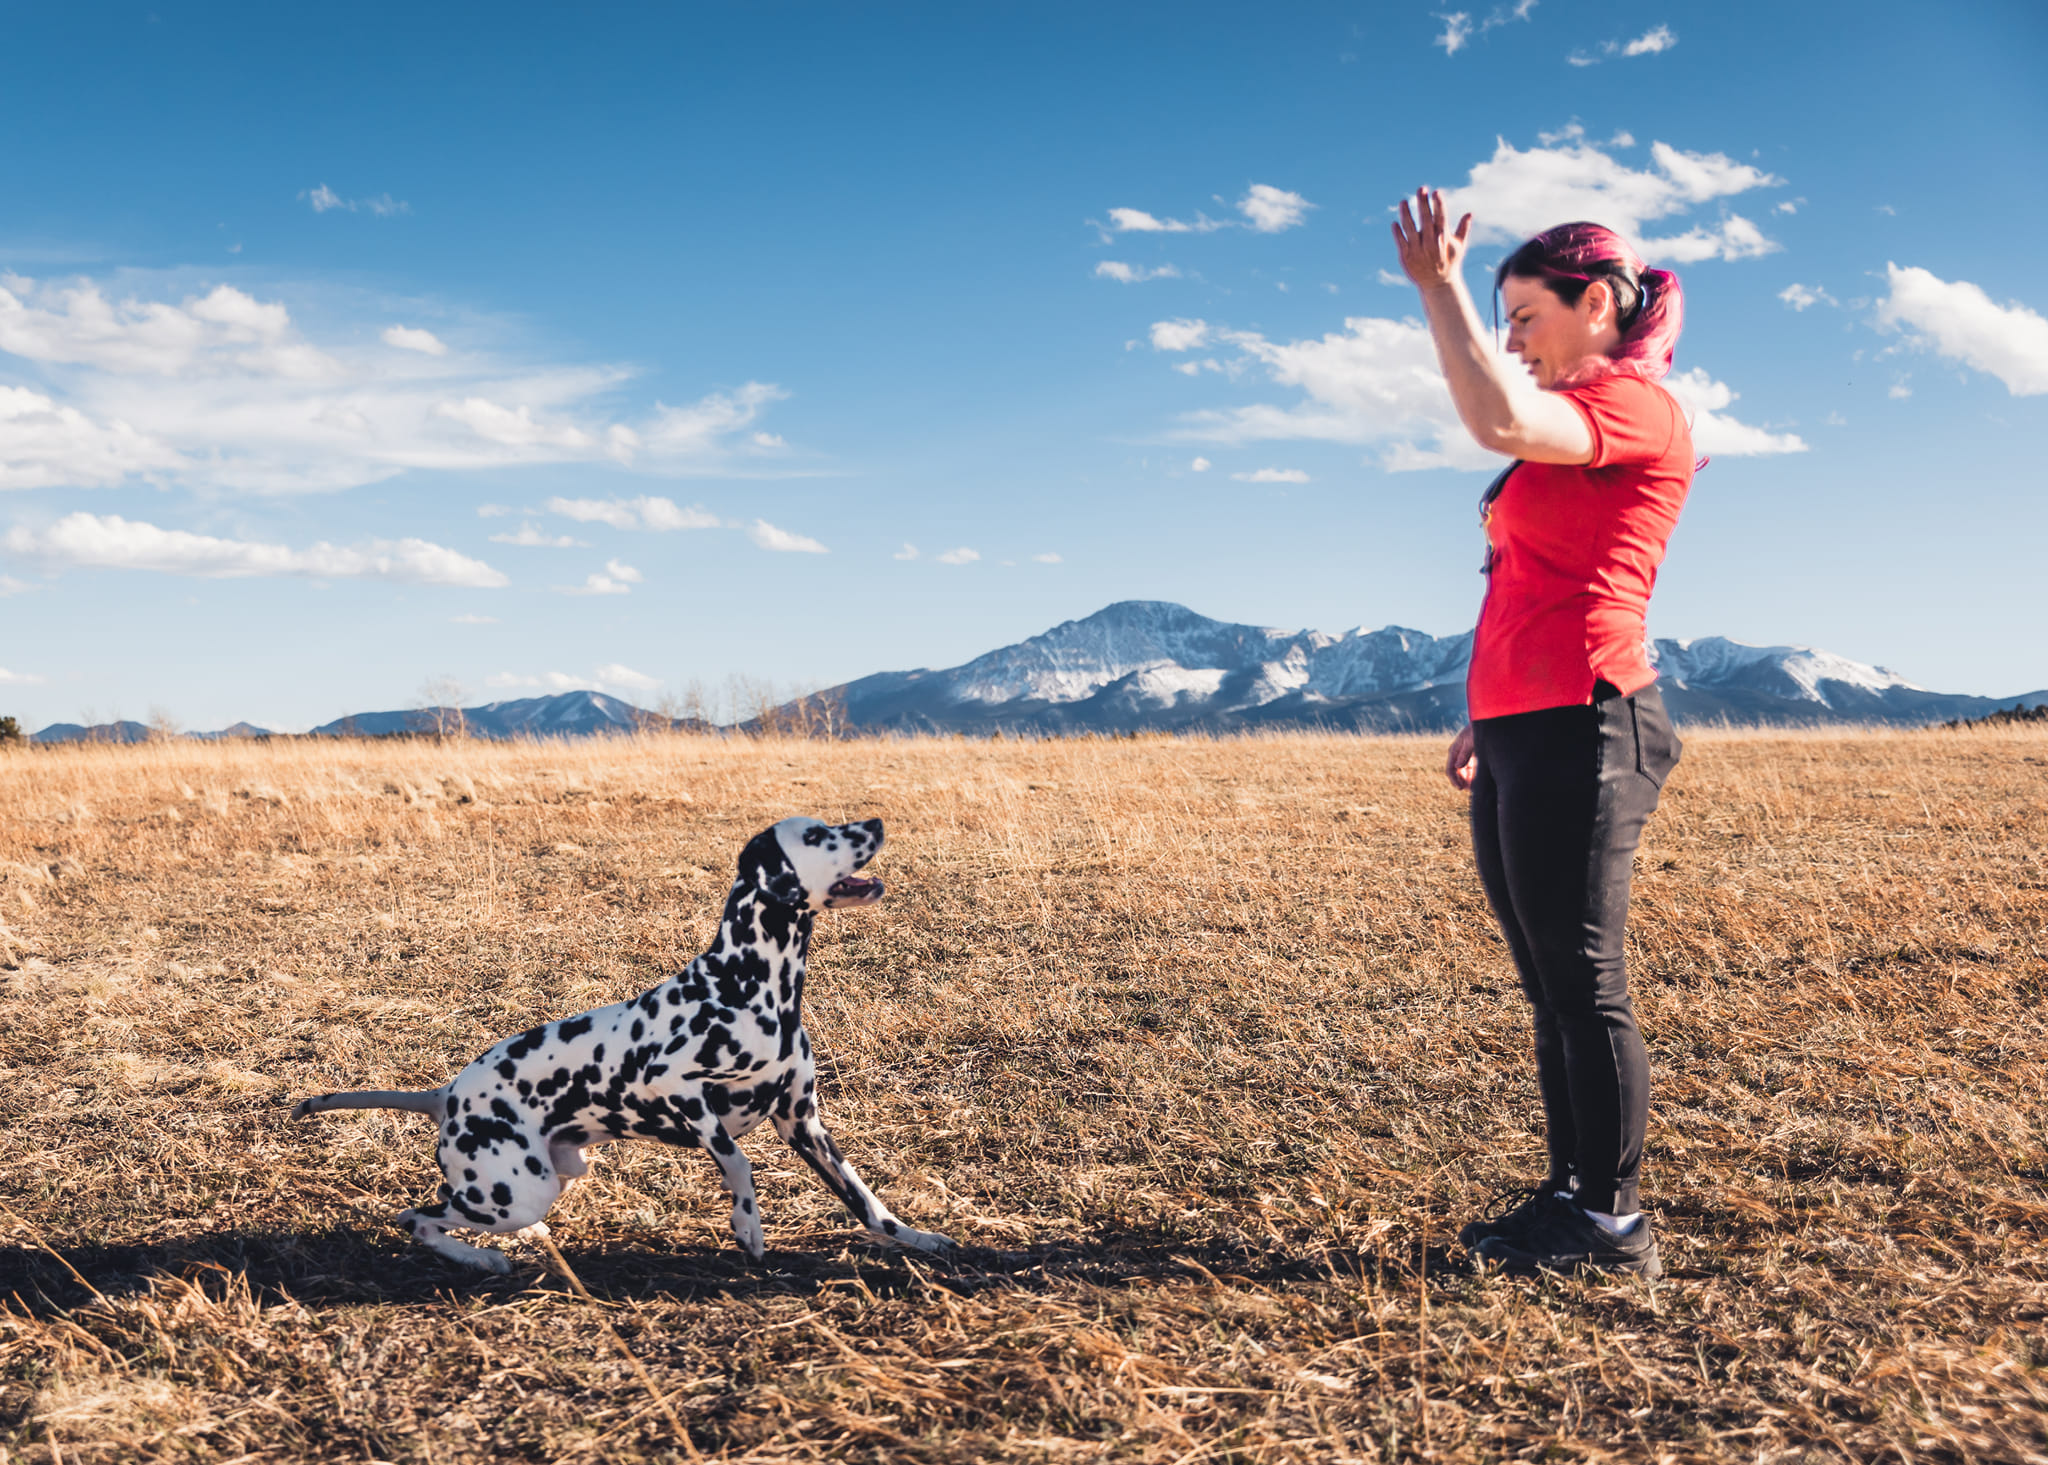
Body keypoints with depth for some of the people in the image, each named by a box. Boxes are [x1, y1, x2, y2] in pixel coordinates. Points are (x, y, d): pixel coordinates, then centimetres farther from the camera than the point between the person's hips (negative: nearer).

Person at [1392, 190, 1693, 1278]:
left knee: (1581, 980, -5)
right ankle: (1570, 1194, 21)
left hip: (1579, 731, -10)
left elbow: (1499, 420, -27)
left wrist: (1440, 287, -18)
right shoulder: (1572, 432, 23)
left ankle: (1613, 1222, 4)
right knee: (1549, 984, 12)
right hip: (1524, 734, 10)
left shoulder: (1636, 404, -7)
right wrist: (1487, 718, 23)